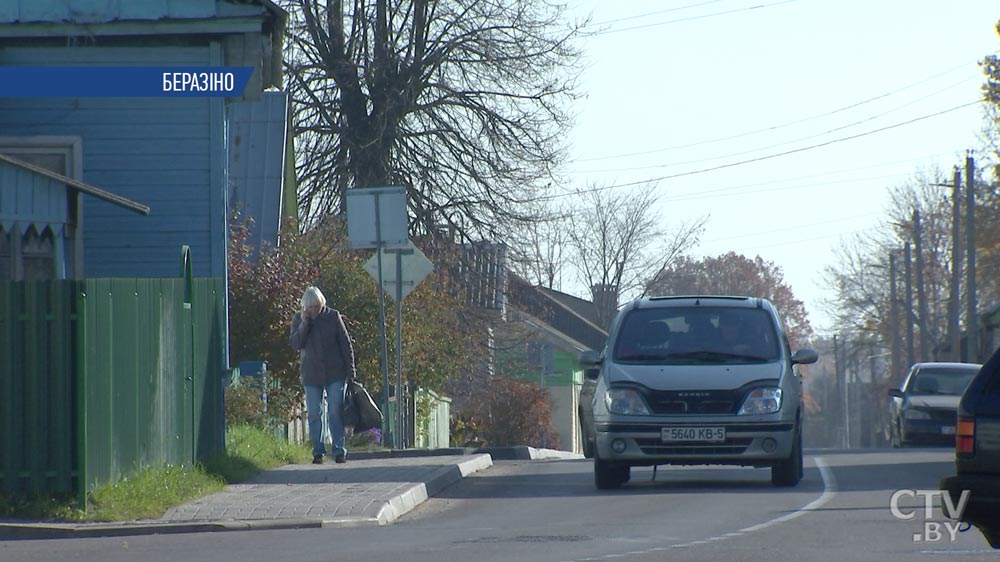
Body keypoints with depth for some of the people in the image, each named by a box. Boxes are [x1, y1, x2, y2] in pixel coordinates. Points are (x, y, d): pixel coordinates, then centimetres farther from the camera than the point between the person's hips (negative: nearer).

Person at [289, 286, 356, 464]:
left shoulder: (333, 317, -1)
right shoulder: (298, 319, 3)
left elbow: (346, 345, 2)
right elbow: (295, 344, -8)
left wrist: (350, 371, 0)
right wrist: (304, 324, -18)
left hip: (335, 374, -2)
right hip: (311, 375, 2)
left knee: (335, 413, -4)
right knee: (314, 415, 3)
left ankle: (340, 451, -2)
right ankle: (318, 452, 9)